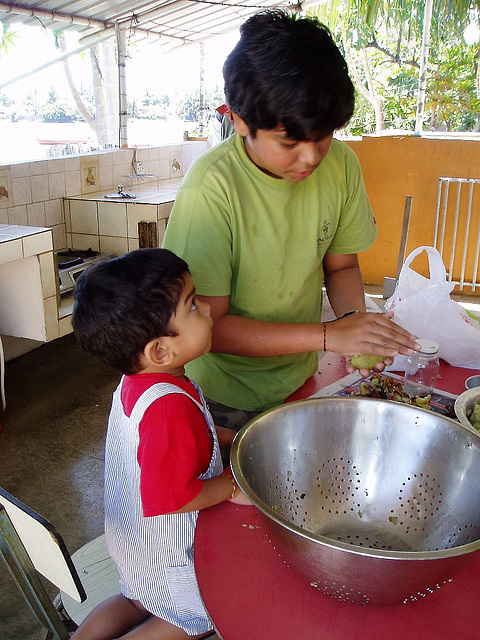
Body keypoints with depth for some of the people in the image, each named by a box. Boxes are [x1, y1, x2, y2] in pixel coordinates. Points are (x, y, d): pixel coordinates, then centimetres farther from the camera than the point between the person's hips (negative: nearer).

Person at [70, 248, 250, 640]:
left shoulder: (136, 382, -8)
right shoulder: (171, 408, -40)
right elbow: (169, 497, -37)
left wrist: (230, 437, 4)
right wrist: (232, 485, -23)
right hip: (168, 552, -8)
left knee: (138, 599, 32)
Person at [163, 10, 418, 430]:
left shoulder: (341, 164, -12)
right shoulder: (212, 186, -28)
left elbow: (340, 266, 1)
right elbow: (207, 325, -26)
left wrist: (354, 320, -20)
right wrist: (328, 336, -32)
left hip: (300, 378, 5)